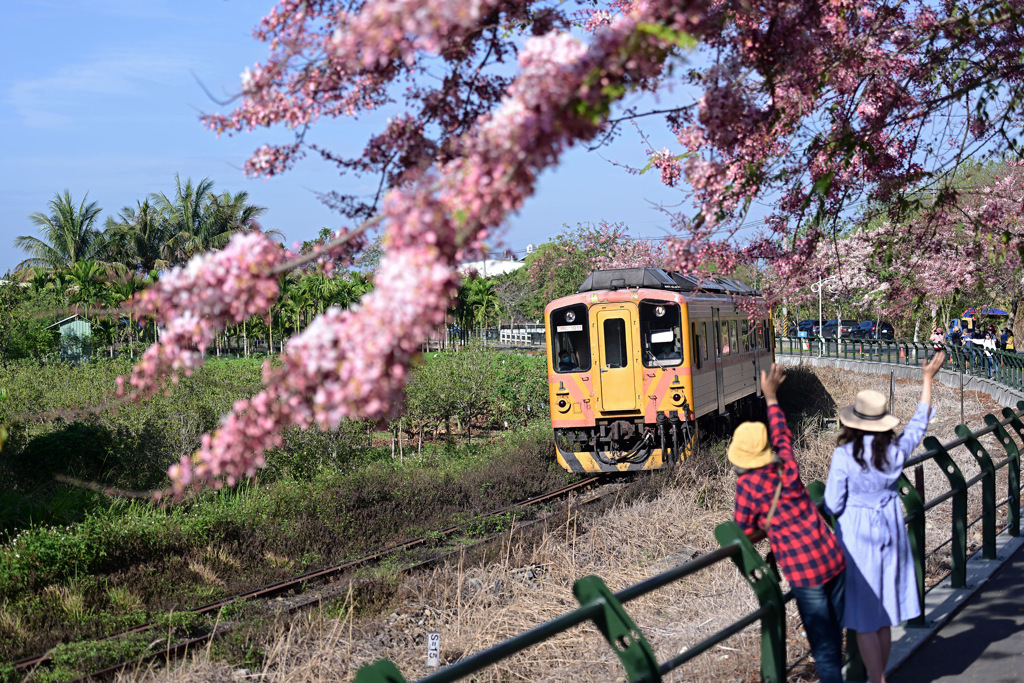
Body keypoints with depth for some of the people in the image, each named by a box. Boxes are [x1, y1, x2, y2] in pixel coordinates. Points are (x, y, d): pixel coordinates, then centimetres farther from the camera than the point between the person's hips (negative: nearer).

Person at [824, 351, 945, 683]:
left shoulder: (844, 455, -18)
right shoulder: (897, 451, -6)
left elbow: (833, 505, -14)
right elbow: (920, 422, 12)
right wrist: (928, 378, 20)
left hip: (856, 534, -5)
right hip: (890, 530, 5)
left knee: (863, 619, 3)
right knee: (883, 615, 17)